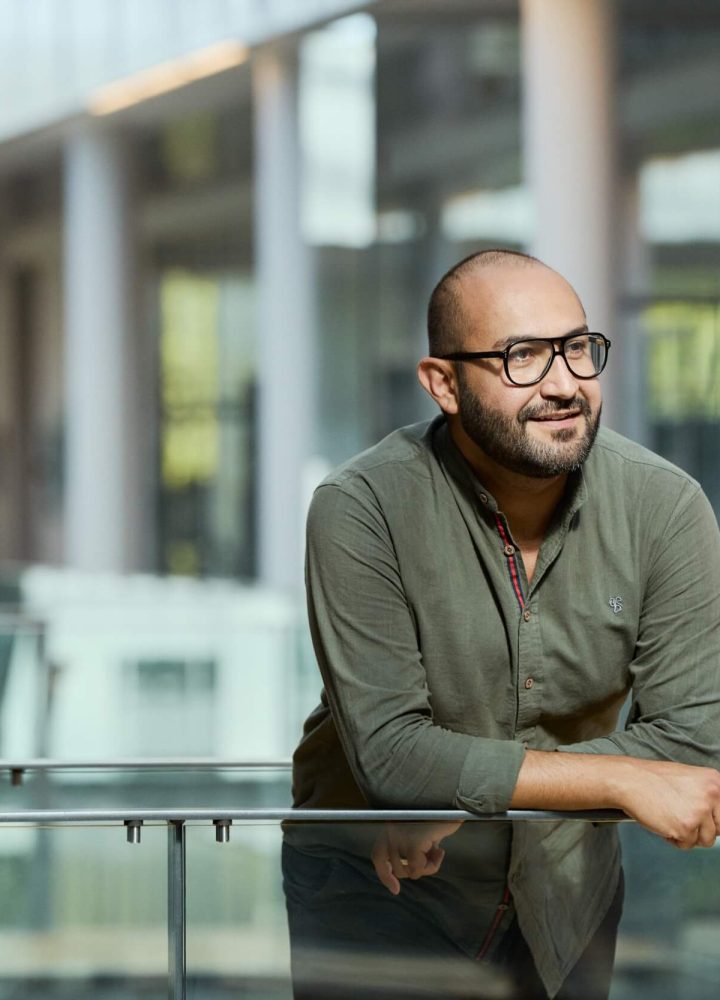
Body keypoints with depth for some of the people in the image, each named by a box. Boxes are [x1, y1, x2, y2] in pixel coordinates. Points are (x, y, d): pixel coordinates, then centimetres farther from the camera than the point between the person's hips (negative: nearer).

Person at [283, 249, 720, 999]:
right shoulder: (361, 510, -20)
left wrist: (461, 796, -22)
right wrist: (624, 782, -27)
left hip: (565, 890, 3)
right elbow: (389, 753, -24)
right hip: (376, 883, -3)